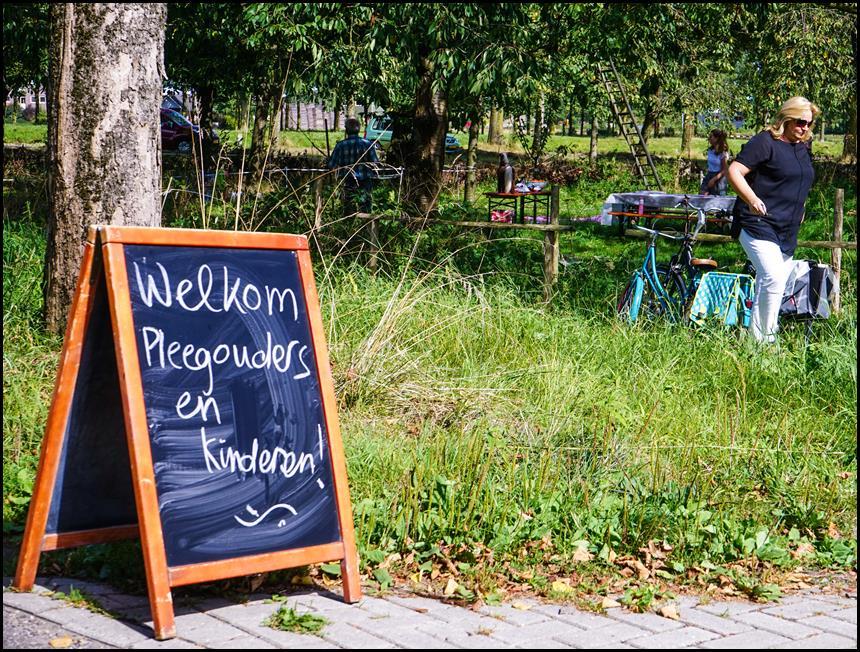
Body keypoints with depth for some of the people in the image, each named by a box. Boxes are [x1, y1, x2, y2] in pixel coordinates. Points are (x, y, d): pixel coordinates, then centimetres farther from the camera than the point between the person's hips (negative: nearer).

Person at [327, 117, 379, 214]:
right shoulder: (367, 144, -7)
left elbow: (331, 165, -5)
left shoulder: (340, 145, -6)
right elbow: (375, 163, -6)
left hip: (348, 184, 0)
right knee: (365, 211, 6)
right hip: (365, 183, 0)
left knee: (348, 211, 11)